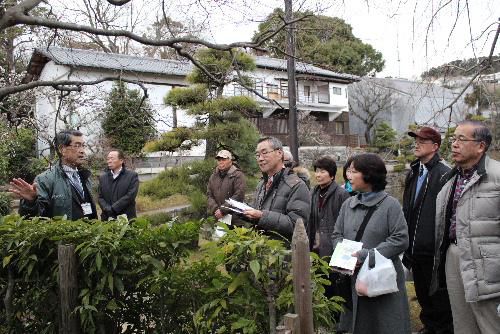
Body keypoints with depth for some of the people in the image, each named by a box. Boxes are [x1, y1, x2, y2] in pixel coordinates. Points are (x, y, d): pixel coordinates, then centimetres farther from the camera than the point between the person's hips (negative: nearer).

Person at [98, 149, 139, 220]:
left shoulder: (132, 175, 1)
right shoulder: (102, 177, 14)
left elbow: (130, 195, -9)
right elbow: (100, 197, 9)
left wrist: (113, 208, -12)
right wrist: (107, 209, -11)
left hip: (127, 218, -3)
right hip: (107, 218, 3)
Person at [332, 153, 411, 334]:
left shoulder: (390, 204, -8)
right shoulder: (348, 204, 8)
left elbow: (400, 239, -14)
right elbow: (337, 234, 13)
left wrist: (365, 255, -17)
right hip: (353, 278, 5)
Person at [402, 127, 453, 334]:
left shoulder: (444, 174, -14)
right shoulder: (413, 173, 11)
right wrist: (407, 243, 15)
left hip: (433, 249, -7)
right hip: (415, 247, 8)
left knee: (438, 295, 8)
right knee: (422, 293, 20)